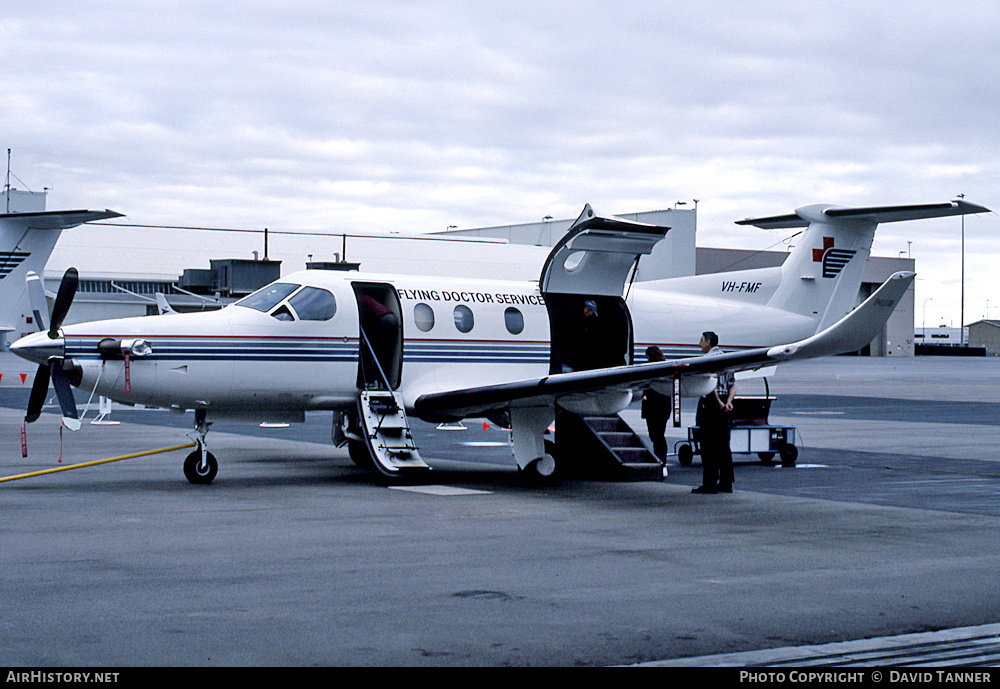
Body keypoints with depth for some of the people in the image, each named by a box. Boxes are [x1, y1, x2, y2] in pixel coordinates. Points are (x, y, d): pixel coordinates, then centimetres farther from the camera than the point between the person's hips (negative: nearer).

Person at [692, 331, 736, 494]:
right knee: (723, 445, 10)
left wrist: (719, 403, -17)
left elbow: (710, 384, -21)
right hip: (723, 403, 8)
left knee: (708, 445, -4)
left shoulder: (709, 358, -10)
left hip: (711, 403, -8)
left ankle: (709, 483, -5)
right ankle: (726, 483, 12)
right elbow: (733, 384, 9)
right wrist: (728, 401, -2)